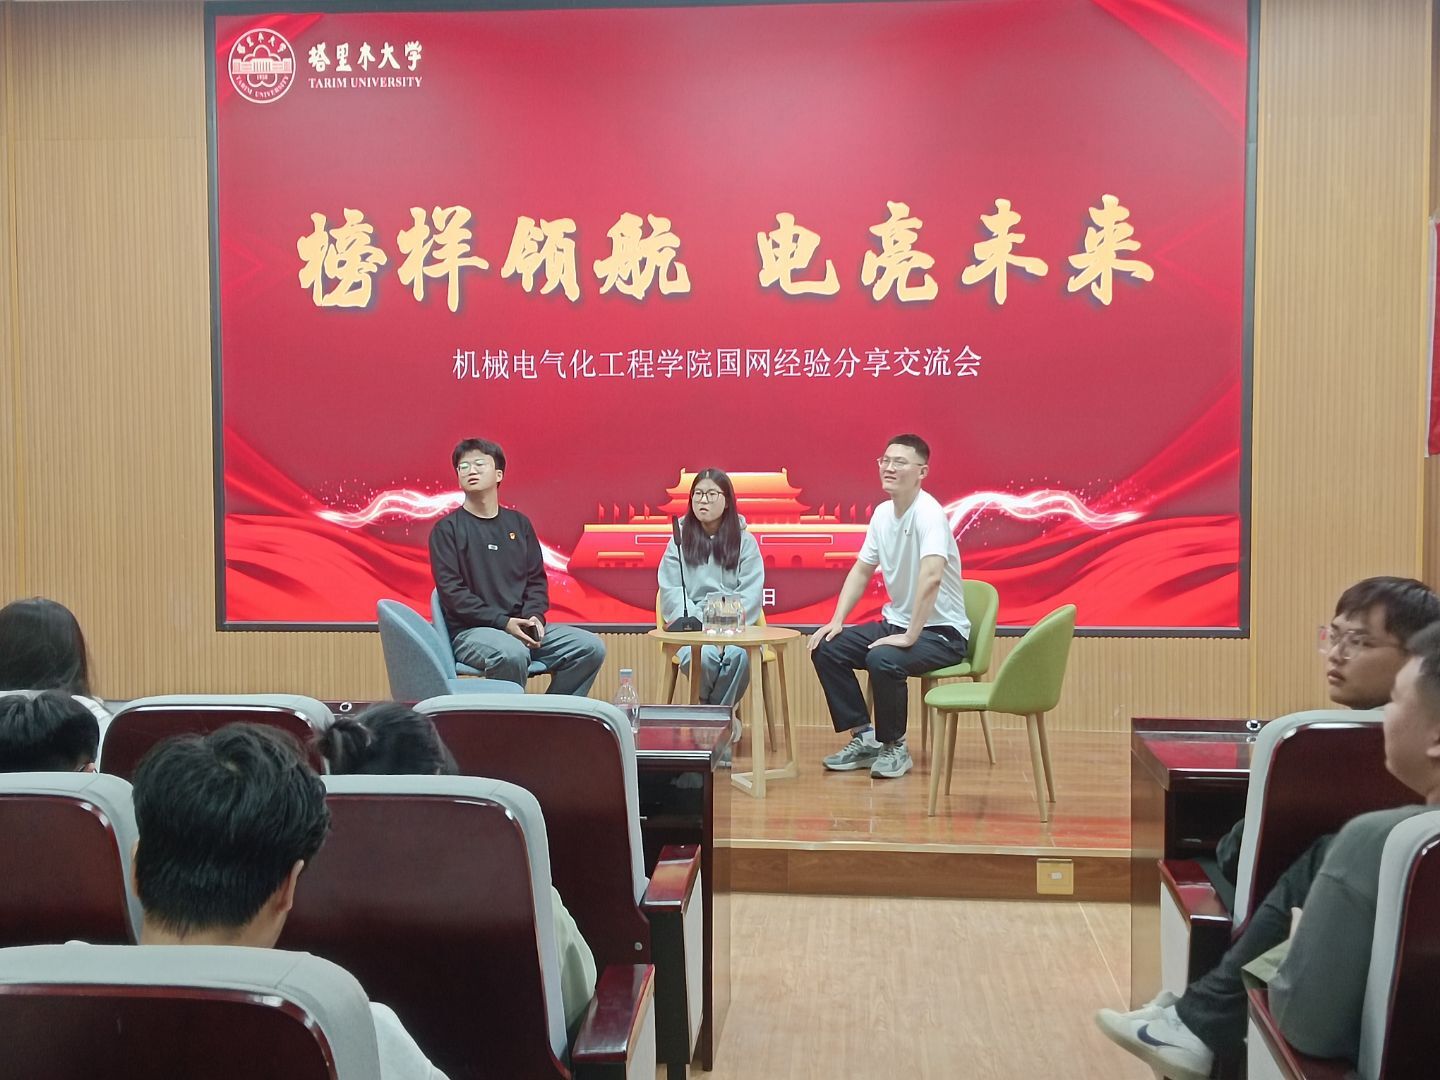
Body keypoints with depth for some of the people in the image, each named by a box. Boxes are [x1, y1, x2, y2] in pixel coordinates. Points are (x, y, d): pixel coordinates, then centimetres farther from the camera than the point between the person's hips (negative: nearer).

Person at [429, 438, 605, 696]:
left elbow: (536, 578, 16)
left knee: (591, 647, -13)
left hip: (522, 628, 5)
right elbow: (451, 590, -8)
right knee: (512, 654, -38)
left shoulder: (518, 523, 16)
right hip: (471, 631, -5)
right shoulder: (447, 528, 2)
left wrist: (534, 616, -6)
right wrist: (502, 622, -17)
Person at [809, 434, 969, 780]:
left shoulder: (928, 512, -21)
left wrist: (910, 637, -34)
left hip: (940, 631, -8)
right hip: (896, 621, 8)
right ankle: (863, 737, 7)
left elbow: (931, 576, -34)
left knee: (882, 660, -33)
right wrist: (837, 620, 3)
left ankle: (894, 747, -8)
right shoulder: (883, 512, 4)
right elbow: (862, 570, 13)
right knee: (826, 649, -4)